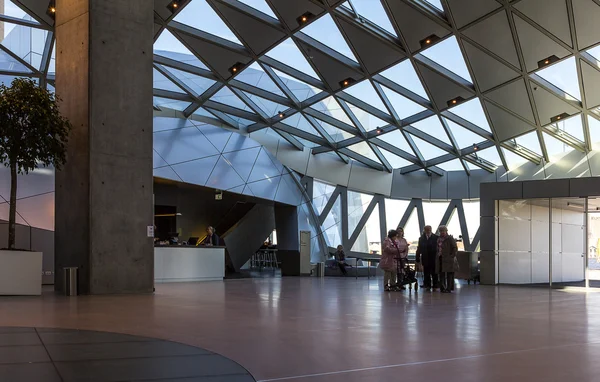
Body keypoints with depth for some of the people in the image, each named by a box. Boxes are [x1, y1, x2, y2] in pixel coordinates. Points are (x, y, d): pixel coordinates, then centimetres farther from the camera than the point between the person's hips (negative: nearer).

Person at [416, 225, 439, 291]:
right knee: (426, 273, 6)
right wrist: (417, 258, 3)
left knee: (434, 273, 4)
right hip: (425, 259, 3)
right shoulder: (421, 238, 9)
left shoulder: (436, 238, -2)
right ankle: (427, 285, 13)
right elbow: (419, 249, 9)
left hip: (434, 259, -3)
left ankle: (435, 286, 11)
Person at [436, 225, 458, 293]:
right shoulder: (439, 239, 15)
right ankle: (443, 288, 16)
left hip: (448, 259, -7)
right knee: (441, 274, 9)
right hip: (440, 259, 7)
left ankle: (449, 288, -3)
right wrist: (438, 255, 12)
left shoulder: (450, 239, -6)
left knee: (449, 274, -5)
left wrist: (452, 256, -11)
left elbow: (455, 248, -8)